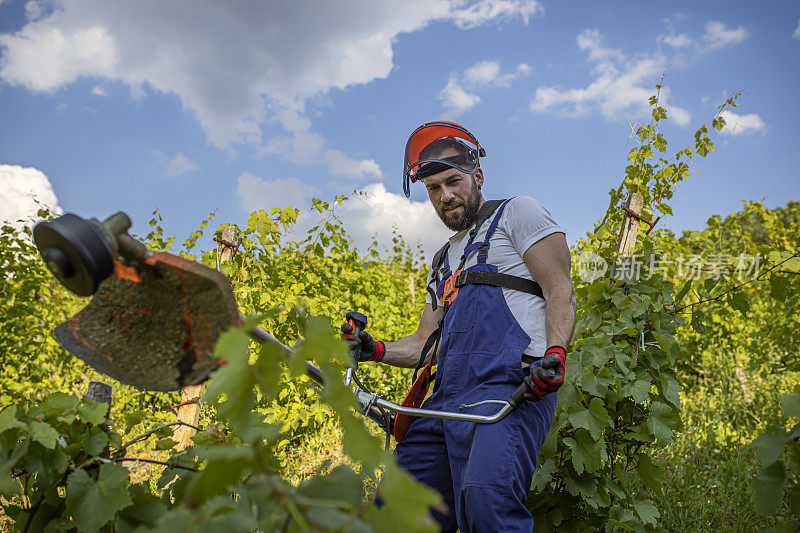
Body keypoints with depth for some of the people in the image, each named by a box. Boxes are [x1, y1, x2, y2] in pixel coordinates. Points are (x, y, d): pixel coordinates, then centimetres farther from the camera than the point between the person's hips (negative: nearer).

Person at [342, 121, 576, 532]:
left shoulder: (516, 212, 12)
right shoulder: (443, 261, 31)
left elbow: (559, 289, -1)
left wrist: (555, 354, -19)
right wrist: (375, 350, 8)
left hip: (510, 388, -7)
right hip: (446, 401, 7)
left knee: (485, 499, -32)